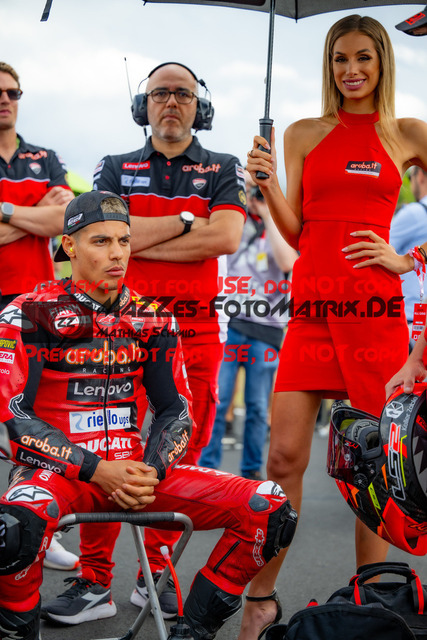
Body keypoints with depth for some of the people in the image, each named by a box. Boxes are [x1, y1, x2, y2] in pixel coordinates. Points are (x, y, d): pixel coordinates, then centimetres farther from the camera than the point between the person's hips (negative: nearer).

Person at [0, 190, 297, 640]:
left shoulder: (152, 321, 10)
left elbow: (175, 409, 11)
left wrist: (151, 471, -9)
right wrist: (96, 470, -17)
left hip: (136, 470, 4)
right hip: (58, 469, -4)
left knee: (269, 509, -11)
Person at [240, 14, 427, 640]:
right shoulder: (303, 134, 12)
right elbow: (295, 232, 9)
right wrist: (267, 185, -6)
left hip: (376, 307, 0)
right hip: (311, 305, 1)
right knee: (285, 454, -5)